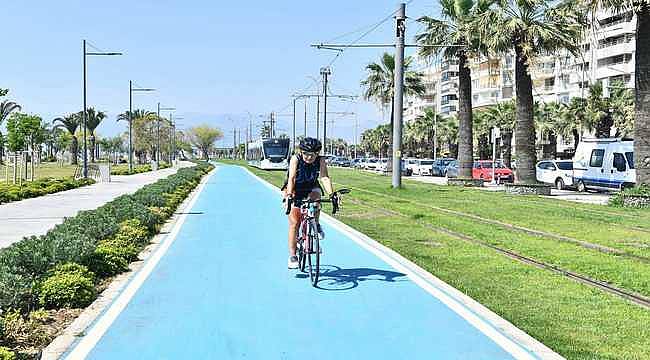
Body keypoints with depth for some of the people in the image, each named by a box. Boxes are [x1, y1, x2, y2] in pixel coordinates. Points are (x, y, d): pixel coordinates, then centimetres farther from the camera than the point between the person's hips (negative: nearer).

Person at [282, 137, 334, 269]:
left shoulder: (321, 161, -19)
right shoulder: (295, 159, -25)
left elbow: (325, 178, -30)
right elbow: (291, 178, -33)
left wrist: (331, 194, -45)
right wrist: (290, 195, -48)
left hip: (311, 188, 2)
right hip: (295, 190, -2)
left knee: (316, 195, -33)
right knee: (294, 223, -9)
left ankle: (316, 225, -9)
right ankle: (292, 256, -3)